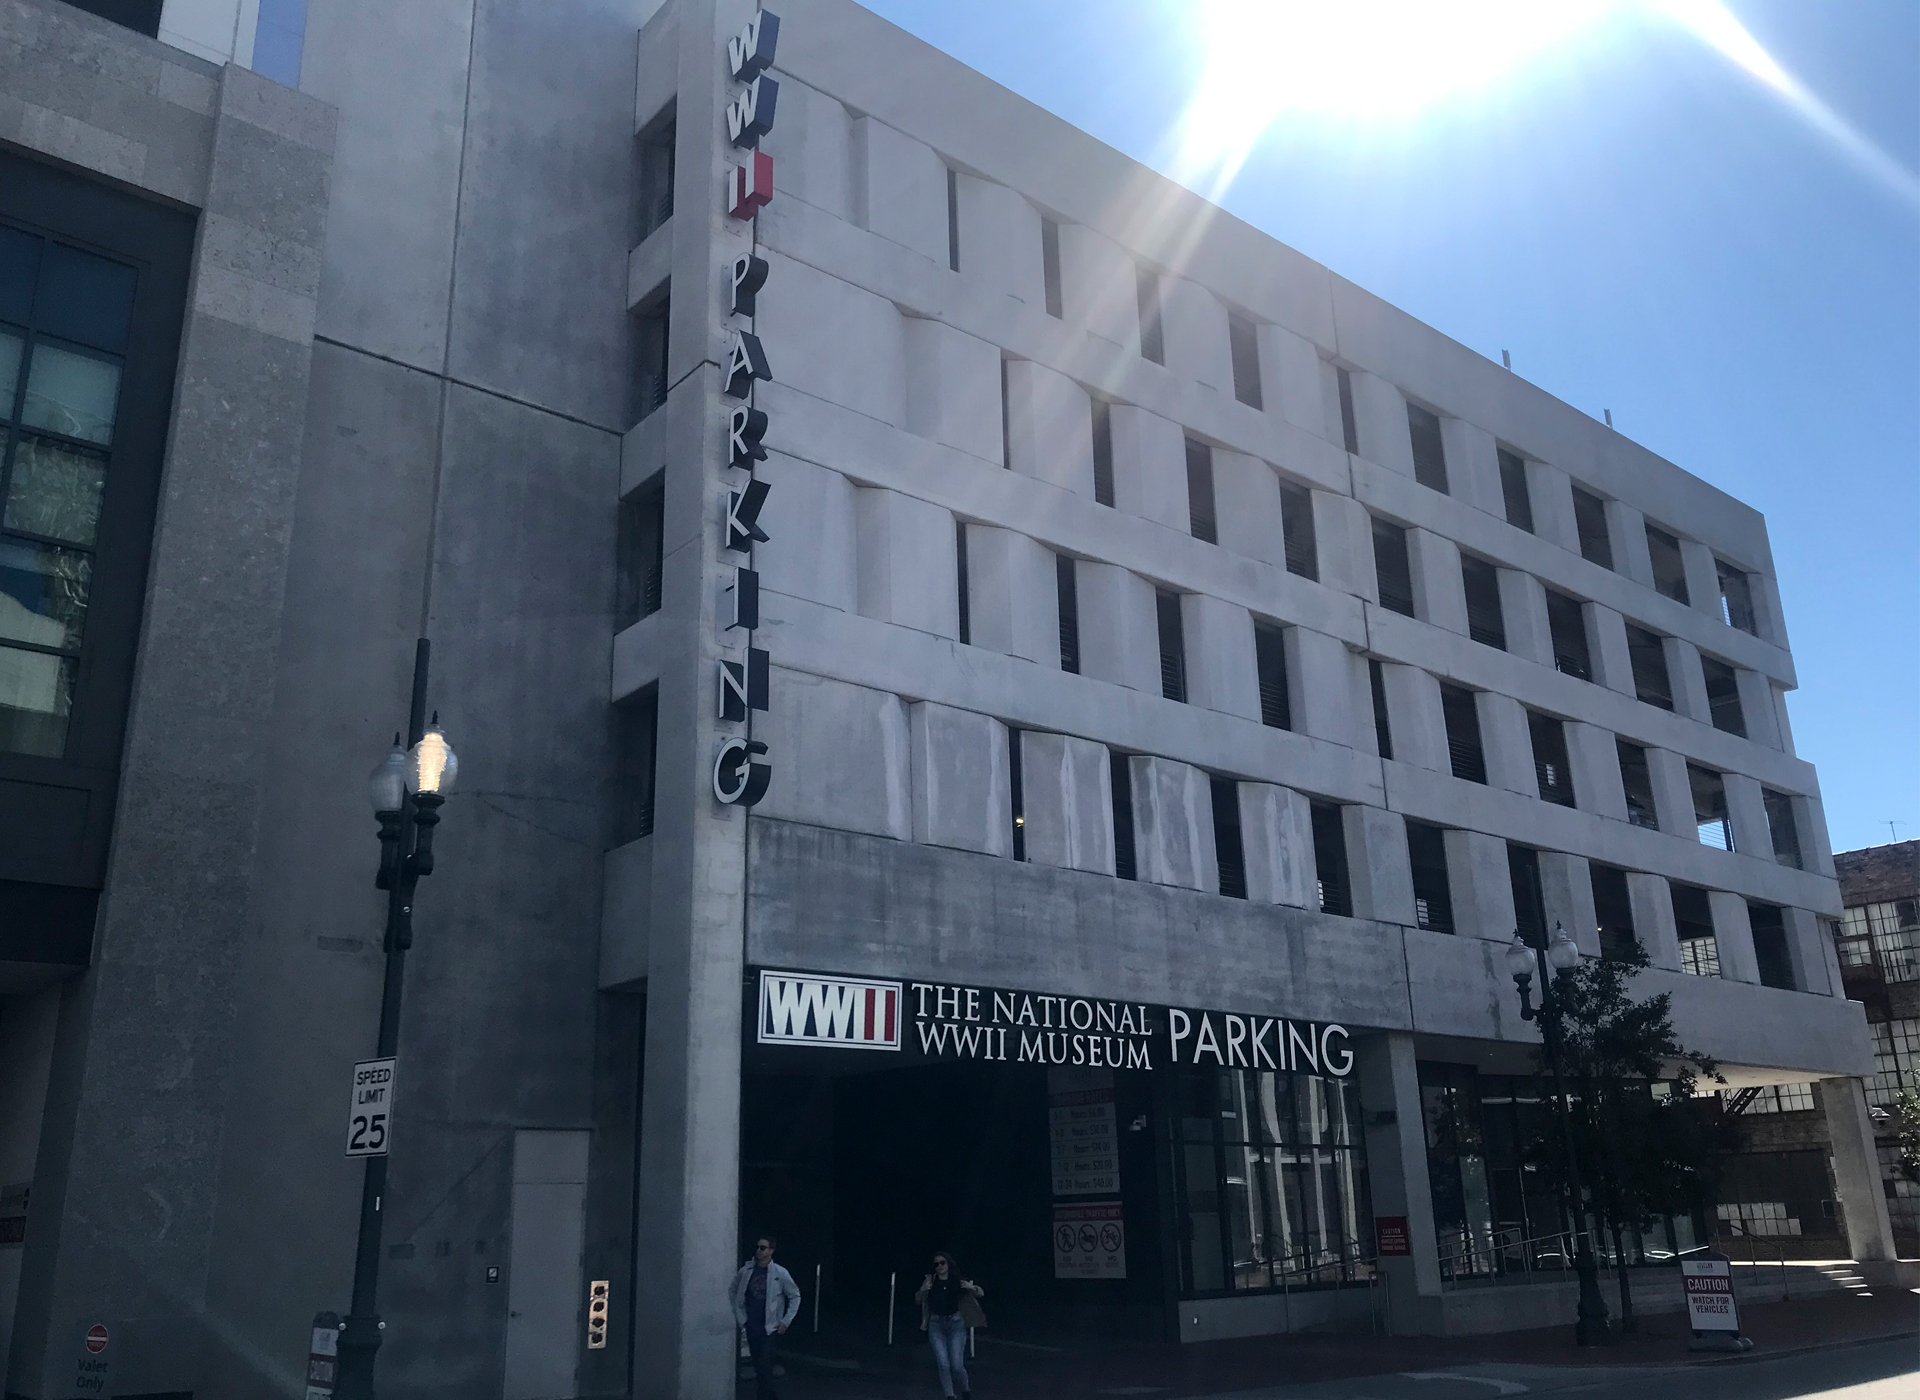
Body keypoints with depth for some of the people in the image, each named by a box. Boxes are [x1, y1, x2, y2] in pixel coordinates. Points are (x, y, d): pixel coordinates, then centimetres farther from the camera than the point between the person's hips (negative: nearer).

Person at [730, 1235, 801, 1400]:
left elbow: (795, 1296, 0)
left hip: (770, 1328, -3)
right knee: (758, 1367, 10)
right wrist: (740, 1317, 7)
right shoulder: (746, 1270, -1)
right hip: (752, 1327, 4)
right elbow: (734, 1291, 13)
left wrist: (785, 1321, -4)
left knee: (764, 1367, -12)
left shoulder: (780, 1273, -9)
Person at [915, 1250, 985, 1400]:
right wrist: (922, 1290, -18)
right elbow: (917, 1301, 3)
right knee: (943, 1364, -8)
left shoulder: (958, 1281, 0)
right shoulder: (929, 1280, 2)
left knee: (957, 1365, -8)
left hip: (955, 1322, -1)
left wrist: (972, 1287, -17)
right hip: (936, 1324, 1)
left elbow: (981, 1293, 5)